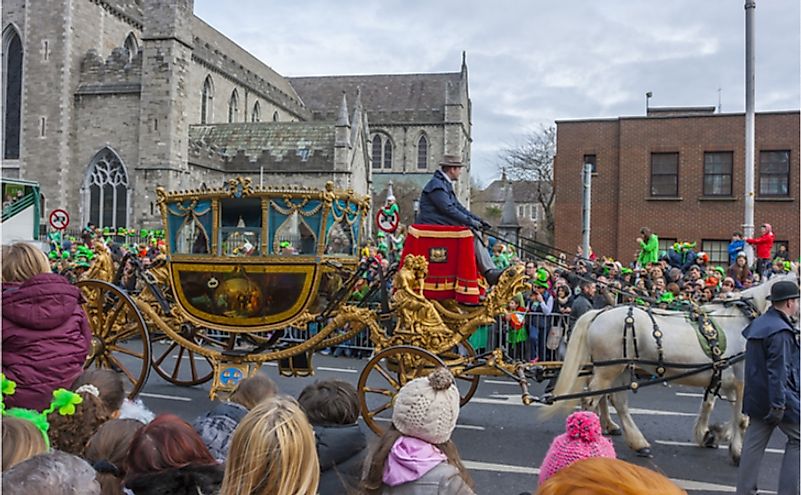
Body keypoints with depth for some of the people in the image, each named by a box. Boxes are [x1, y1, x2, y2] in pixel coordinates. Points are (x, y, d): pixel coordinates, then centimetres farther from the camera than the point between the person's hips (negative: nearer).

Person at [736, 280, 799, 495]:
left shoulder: (758, 324, 11)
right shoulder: (781, 332, -19)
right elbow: (778, 371, -24)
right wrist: (779, 404, -24)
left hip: (757, 396, 9)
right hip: (780, 397, -9)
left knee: (754, 444, 10)